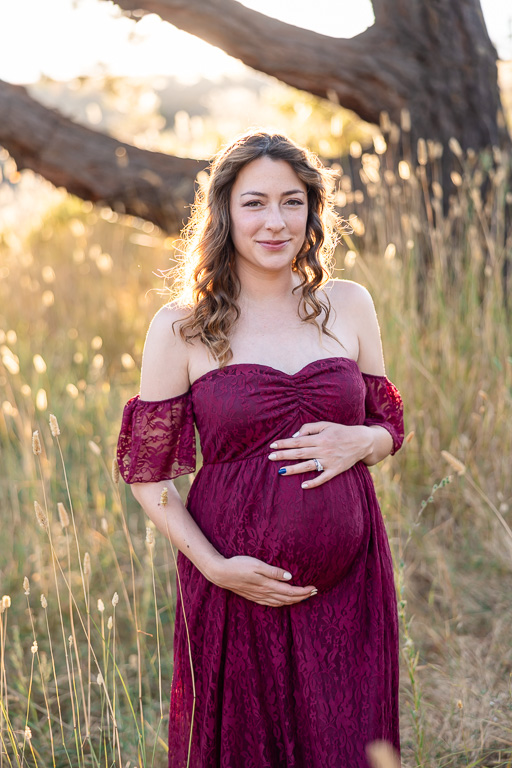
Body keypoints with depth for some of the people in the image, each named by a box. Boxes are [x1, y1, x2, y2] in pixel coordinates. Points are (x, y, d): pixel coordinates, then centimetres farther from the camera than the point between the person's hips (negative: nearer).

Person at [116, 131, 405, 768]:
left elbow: (390, 426, 15)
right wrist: (214, 567, -12)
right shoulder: (181, 328, -3)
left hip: (349, 582, 2)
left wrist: (359, 441, -9)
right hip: (237, 587, -2)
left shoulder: (348, 306, 5)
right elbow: (146, 473, -1)